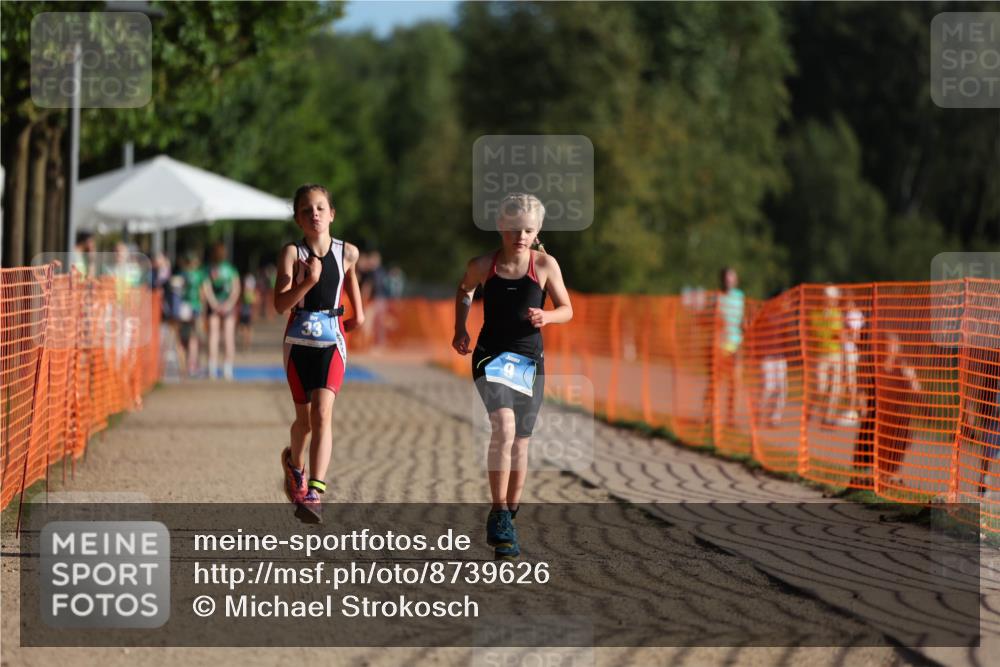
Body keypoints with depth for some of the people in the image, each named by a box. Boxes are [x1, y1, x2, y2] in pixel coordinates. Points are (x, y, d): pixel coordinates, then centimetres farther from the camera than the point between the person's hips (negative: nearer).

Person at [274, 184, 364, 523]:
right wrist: (308, 282, -30)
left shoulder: (347, 253, 2)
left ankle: (315, 492, -24)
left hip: (332, 340, 0)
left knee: (322, 413, -17)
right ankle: (295, 462, 47)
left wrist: (357, 314, 22)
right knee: (305, 418, 13)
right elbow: (280, 304, -18)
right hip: (299, 340, 0)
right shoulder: (292, 253, -7)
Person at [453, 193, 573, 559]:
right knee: (504, 427, -24)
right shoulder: (482, 265, -4)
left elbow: (567, 310, 4)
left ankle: (508, 521, 25)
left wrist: (546, 316, -17)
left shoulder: (545, 265, -5)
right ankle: (498, 516, -21)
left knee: (520, 442, 9)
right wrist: (460, 329, 7)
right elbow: (464, 291, 18)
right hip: (492, 356, -2)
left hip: (529, 360, 2)